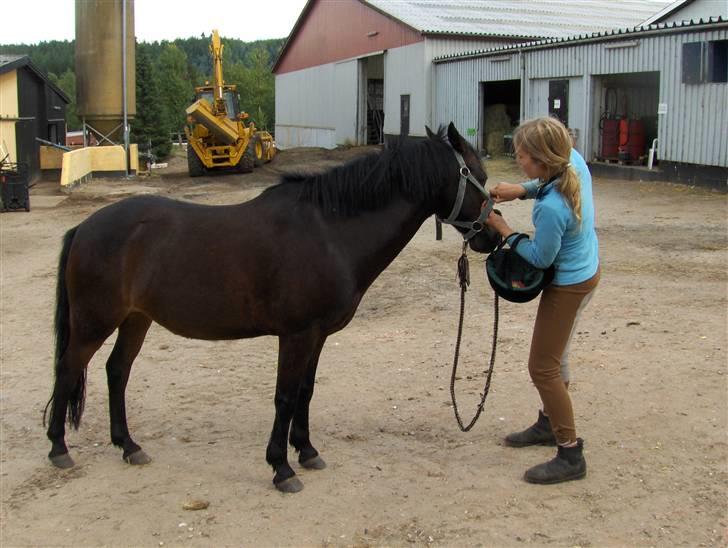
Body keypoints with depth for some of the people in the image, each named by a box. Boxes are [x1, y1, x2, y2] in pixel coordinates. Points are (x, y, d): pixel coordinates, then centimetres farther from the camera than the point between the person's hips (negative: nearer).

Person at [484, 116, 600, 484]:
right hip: (585, 271, 9)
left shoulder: (551, 208, -36)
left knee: (543, 367, 2)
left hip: (568, 286, -9)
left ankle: (571, 456, 10)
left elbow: (540, 258, -20)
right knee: (554, 357, 24)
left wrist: (503, 230, -12)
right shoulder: (575, 161, -12)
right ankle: (549, 425, 43)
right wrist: (521, 190, -3)